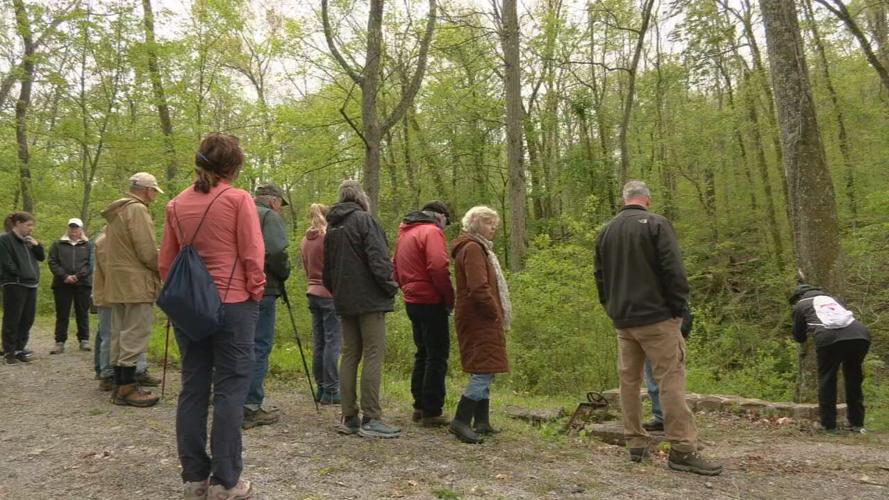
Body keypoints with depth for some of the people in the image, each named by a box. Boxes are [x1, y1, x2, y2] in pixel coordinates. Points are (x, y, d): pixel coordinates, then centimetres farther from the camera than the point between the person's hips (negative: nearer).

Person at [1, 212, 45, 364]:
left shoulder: (28, 240, 16)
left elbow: (42, 257, 15)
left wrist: (37, 245, -1)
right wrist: (20, 275, -9)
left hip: (31, 284, 7)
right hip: (14, 285, -7)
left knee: (27, 320, 9)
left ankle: (19, 349, 17)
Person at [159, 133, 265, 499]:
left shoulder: (177, 205, 8)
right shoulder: (239, 199, -7)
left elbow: (166, 262, 10)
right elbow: (253, 256, -11)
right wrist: (256, 293, 2)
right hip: (233, 304, -5)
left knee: (193, 388, 11)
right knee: (229, 390, 0)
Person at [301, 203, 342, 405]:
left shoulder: (305, 240, 11)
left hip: (313, 293, 8)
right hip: (331, 294, -8)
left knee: (319, 343, 12)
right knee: (333, 343, -4)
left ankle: (322, 389, 18)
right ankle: (331, 392, -3)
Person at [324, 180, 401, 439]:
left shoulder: (332, 227, 15)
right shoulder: (364, 220, -7)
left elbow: (327, 268, 20)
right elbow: (377, 259, -16)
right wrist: (390, 287, -6)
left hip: (345, 301, 7)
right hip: (369, 299, -7)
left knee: (350, 355, 10)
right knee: (373, 355, -5)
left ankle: (349, 418, 13)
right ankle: (371, 419, -6)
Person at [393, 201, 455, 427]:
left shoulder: (405, 233, 16)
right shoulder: (432, 232, -12)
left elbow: (396, 268, 20)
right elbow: (438, 268, -23)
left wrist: (408, 289, 15)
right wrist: (450, 298, -12)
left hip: (412, 301, 9)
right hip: (431, 302, -9)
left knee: (423, 353, 18)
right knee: (437, 356, -2)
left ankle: (420, 407, 23)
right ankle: (432, 412, 1)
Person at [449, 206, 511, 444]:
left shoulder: (478, 248, 22)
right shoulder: (472, 248, -12)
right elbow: (478, 287, -23)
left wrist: (496, 313, 14)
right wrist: (495, 312, -13)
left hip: (481, 320, 11)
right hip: (481, 320, -11)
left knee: (483, 370, 12)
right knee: (485, 369, -13)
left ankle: (481, 422, 18)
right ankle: (461, 421, -11)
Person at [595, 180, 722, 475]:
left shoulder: (607, 231, 12)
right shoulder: (656, 224, -6)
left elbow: (600, 276, 15)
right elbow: (673, 270, -13)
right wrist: (679, 308, -6)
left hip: (622, 319, 6)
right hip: (656, 317, -6)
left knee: (629, 380, 10)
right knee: (671, 380, -5)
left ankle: (636, 444, 15)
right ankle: (682, 450, -7)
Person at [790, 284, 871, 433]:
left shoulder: (800, 305, 26)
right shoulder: (830, 298, 37)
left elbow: (799, 337, 29)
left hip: (830, 337, -4)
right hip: (860, 335, 4)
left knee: (827, 380, 11)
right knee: (854, 380, 20)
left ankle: (828, 425, 11)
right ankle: (857, 424, 24)